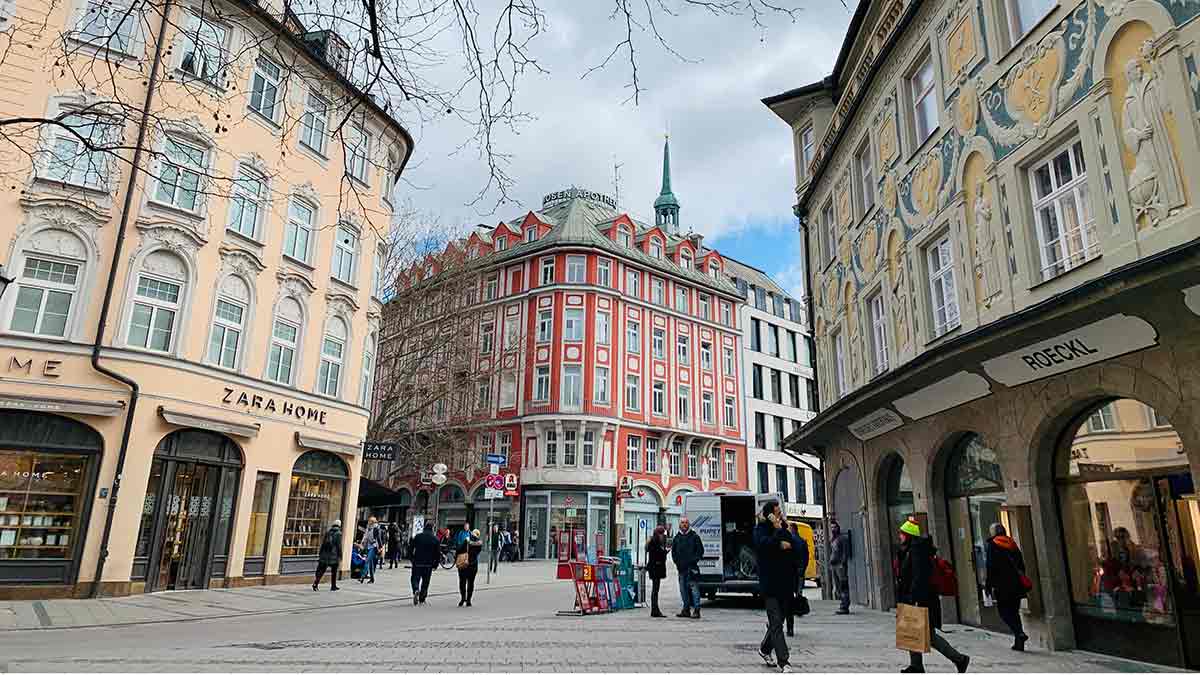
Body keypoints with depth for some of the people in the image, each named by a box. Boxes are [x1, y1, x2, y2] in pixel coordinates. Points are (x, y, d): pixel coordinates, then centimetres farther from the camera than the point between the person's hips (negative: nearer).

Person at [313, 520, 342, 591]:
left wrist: (320, 554, 16)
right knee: (334, 572, 10)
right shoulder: (338, 534, -6)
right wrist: (340, 557, -6)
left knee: (321, 570, 4)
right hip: (334, 556, -4)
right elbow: (339, 546, -10)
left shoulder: (328, 532, 8)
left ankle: (316, 582, -14)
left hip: (325, 556, 4)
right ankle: (333, 586, 15)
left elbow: (323, 544, 9)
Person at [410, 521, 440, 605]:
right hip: (429, 564, 1)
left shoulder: (417, 537, -1)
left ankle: (416, 590, -18)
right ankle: (422, 599, 13)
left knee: (415, 578, 10)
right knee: (425, 581, 11)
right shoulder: (435, 539, -1)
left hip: (417, 563, 0)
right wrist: (435, 564, 7)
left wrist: (412, 559, 11)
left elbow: (411, 549, 0)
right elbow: (438, 553, -1)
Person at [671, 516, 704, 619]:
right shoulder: (677, 537, 14)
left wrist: (694, 560, -8)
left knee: (694, 588, -9)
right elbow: (673, 551, 21)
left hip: (692, 567, -5)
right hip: (681, 568, 5)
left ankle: (696, 610, -7)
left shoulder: (694, 536, 1)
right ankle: (686, 609, 19)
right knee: (683, 589, 10)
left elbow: (700, 550, 0)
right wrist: (677, 561, 8)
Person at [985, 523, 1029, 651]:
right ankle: (1018, 643, 11)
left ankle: (1019, 633, -19)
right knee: (1014, 610, 12)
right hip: (1017, 584, 6)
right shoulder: (1012, 543, 12)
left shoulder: (992, 544, -6)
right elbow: (1021, 564, 15)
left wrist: (989, 585, -6)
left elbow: (991, 567, -11)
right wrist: (1021, 581, 21)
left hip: (1003, 585, -6)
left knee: (1003, 611, 1)